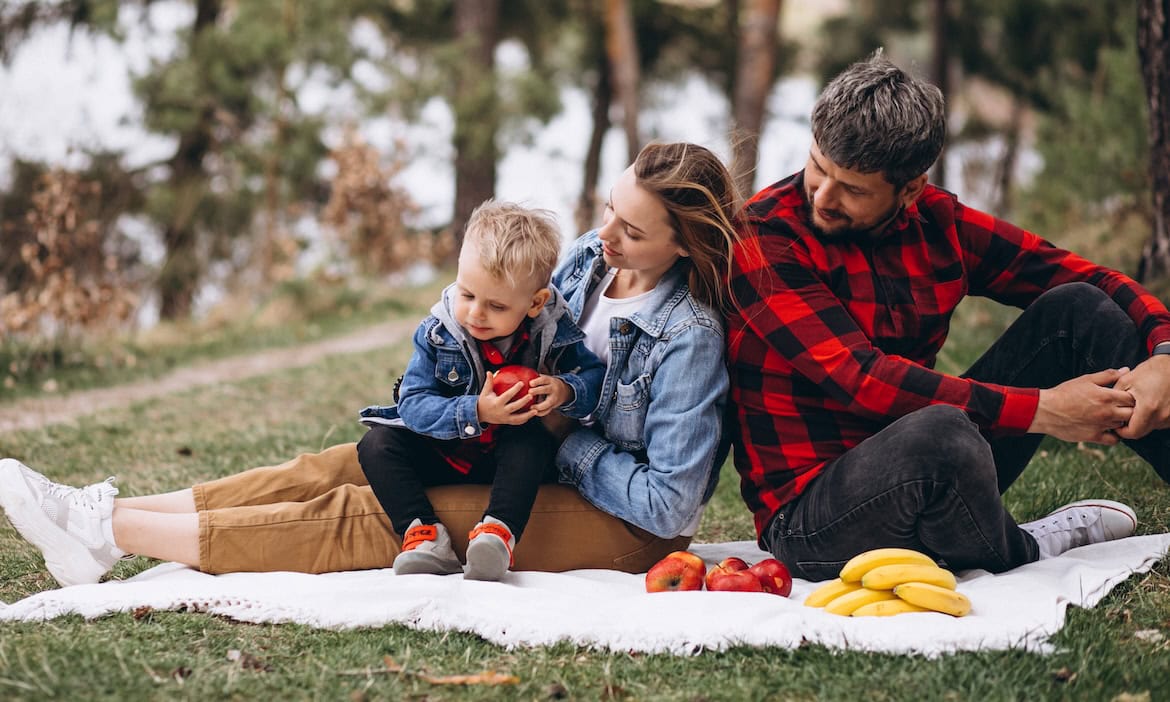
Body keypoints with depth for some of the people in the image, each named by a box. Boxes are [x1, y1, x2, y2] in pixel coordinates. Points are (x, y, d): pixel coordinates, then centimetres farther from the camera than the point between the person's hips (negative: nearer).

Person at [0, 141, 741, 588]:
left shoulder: (688, 339, -23)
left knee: (368, 516, -19)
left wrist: (565, 438, -17)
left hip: (623, 526, -8)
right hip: (534, 467, 8)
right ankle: (106, 512, -7)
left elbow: (668, 505, -23)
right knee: (338, 467, -6)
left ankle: (111, 533, -18)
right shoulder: (591, 257, 0)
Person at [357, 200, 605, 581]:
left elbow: (595, 376, -7)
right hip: (441, 456, 1)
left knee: (533, 439, -32)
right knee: (377, 444, -20)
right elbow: (413, 404, -21)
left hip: (507, 459, -1)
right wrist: (476, 413, -37)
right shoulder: (436, 332, -16)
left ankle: (499, 530, -42)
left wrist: (565, 391, -32)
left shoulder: (553, 331, -14)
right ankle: (424, 534, -34)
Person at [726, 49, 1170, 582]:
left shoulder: (934, 221, 3)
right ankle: (1019, 552, -7)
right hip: (811, 514, -6)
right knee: (940, 435, -39)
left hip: (935, 473, 7)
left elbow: (1085, 276, 7)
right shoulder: (764, 243, -15)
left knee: (1077, 308, -3)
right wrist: (1042, 410, -24)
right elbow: (862, 380, -24)